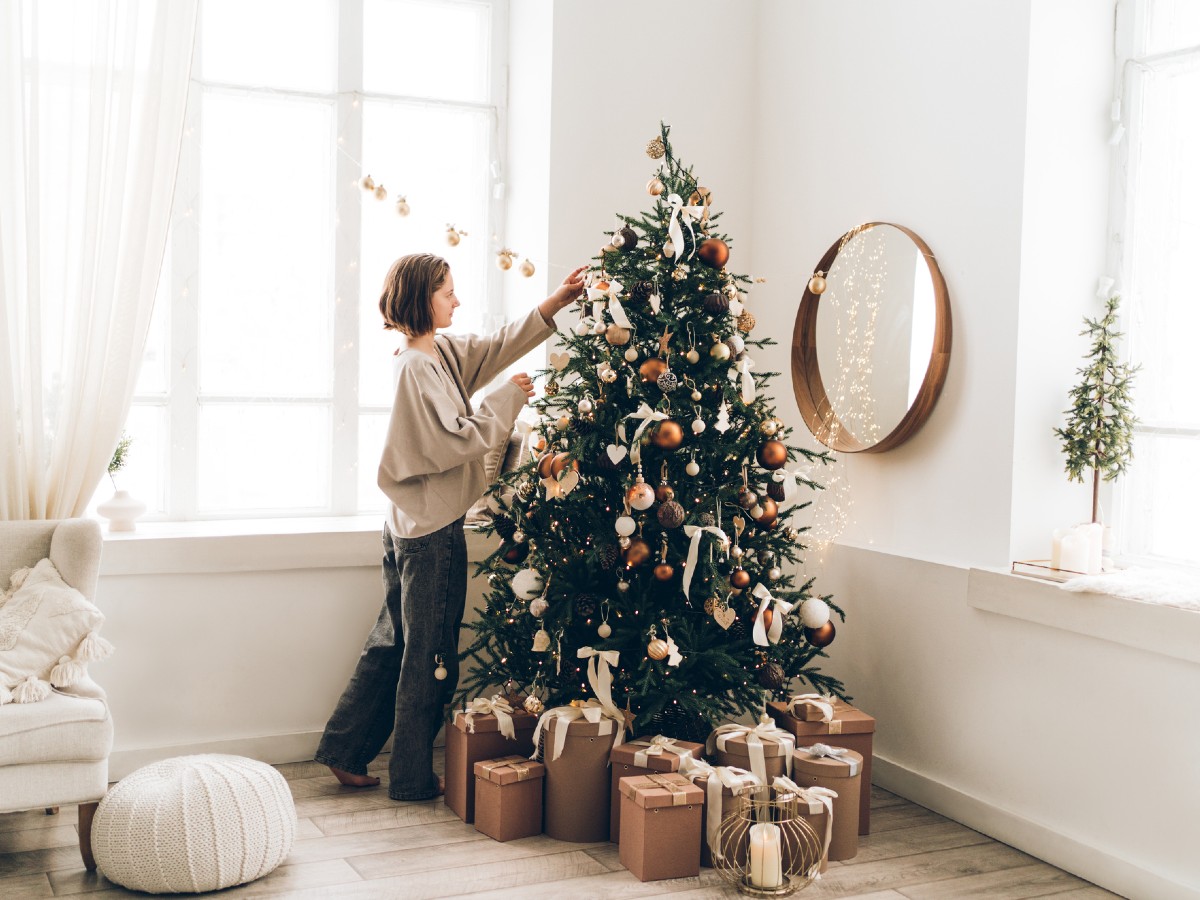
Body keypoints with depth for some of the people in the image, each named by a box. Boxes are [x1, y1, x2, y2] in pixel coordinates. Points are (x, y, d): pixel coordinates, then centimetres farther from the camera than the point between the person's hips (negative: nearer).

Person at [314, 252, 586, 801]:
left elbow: (499, 346, 17)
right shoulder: (417, 367, -18)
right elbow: (456, 443, -21)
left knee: (392, 642, 17)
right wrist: (507, 401, -12)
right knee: (429, 654, 2)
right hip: (432, 530, -10)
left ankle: (345, 752, 25)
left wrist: (555, 303, 11)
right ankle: (413, 777, 14)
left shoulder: (443, 351, 9)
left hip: (409, 527, 10)